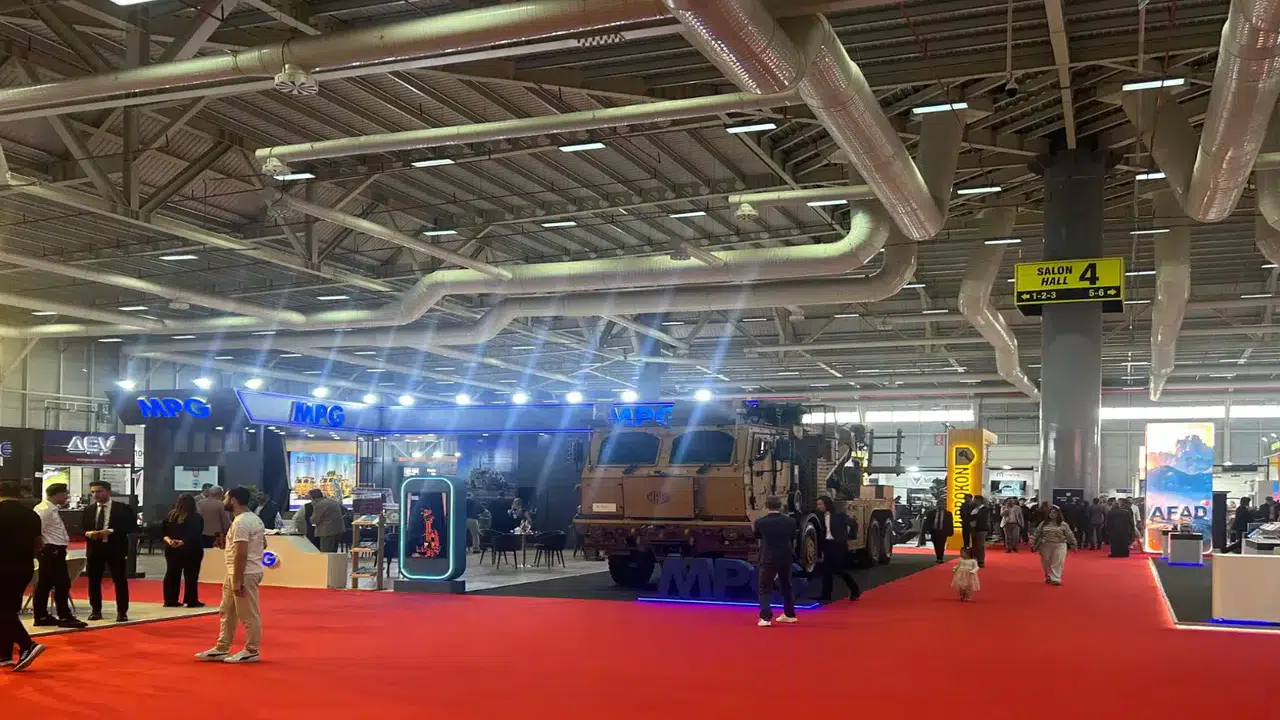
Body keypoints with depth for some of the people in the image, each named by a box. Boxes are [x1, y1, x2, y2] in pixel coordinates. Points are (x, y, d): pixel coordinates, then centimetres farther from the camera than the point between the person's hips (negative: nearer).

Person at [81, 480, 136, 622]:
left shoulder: (123, 508, -2)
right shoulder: (88, 510, 11)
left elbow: (132, 527, -9)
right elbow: (81, 528, 14)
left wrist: (111, 532, -18)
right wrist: (88, 533, -10)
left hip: (116, 549, -3)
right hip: (94, 549, 4)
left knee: (120, 581, -1)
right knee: (94, 581, 7)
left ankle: (122, 612, 7)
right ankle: (96, 610, 19)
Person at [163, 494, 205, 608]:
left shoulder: (170, 516, 7)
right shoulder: (196, 518, -9)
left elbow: (164, 531, 4)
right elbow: (196, 535, -15)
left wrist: (169, 540, -9)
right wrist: (183, 542, -15)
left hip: (172, 549, 5)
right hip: (190, 551, -5)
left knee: (172, 574, 10)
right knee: (191, 575, 0)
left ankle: (170, 600, 12)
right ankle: (191, 601, 1)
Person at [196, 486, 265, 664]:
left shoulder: (241, 522, -21)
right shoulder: (254, 518, 12)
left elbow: (241, 554, -25)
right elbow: (263, 544, 21)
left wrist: (238, 581, -24)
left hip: (244, 574, -11)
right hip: (235, 573, 11)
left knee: (248, 615, -1)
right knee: (226, 612, 17)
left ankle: (252, 651, 8)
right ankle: (221, 649, 24)